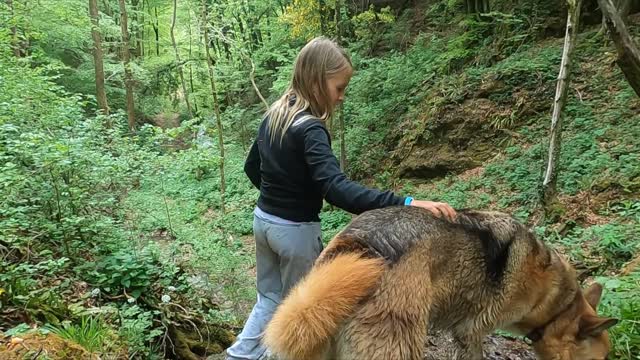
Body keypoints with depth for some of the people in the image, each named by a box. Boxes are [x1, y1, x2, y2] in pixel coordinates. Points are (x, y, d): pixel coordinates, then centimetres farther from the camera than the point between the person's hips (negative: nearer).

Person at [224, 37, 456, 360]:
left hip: (263, 219, 8)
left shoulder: (274, 115, 2)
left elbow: (252, 167, 13)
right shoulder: (310, 130, -26)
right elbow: (336, 188, -39)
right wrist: (404, 203, -45)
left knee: (269, 298, 24)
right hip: (295, 229, -8)